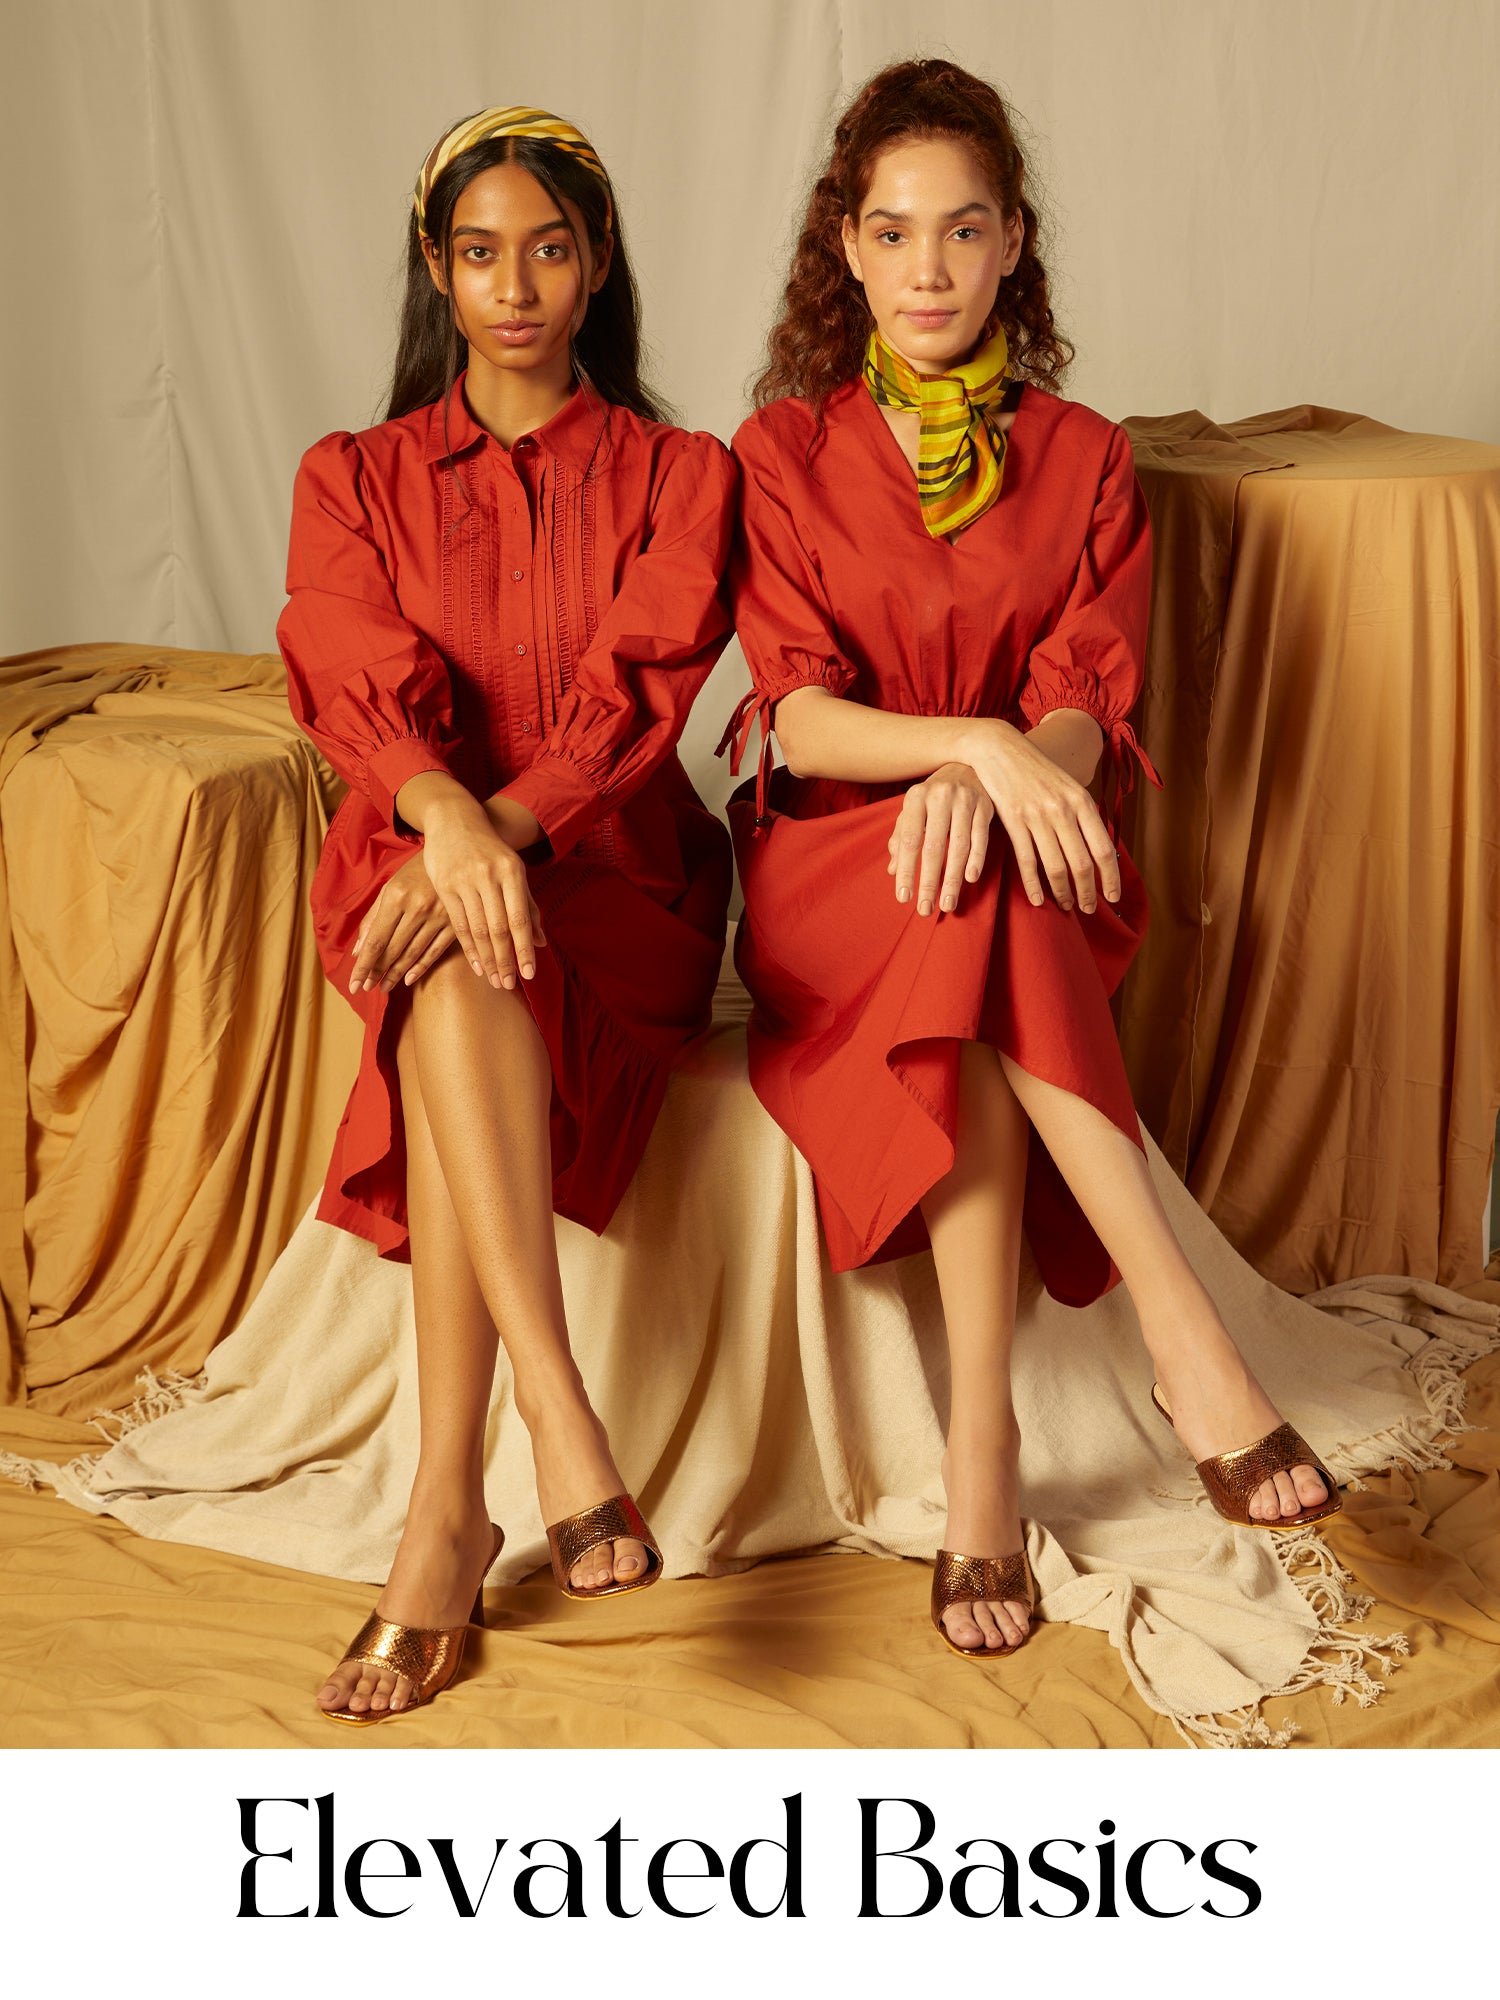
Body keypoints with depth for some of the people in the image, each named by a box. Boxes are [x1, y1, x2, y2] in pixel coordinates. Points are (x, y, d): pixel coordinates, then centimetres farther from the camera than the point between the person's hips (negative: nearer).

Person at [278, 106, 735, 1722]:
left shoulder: (677, 479, 9)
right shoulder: (354, 481, 13)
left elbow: (636, 694, -8)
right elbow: (360, 683, -7)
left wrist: (501, 835, -27)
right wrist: (446, 815, -30)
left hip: (613, 875, -1)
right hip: (414, 860, 1)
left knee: (460, 1000, -35)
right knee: (457, 981, -36)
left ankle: (446, 1516, -38)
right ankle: (562, 1426, -42)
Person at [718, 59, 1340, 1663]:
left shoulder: (1082, 460, 10)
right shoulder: (783, 451, 7)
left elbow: (1087, 711, -2)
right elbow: (799, 717, -5)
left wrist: (993, 779, -26)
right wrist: (974, 741, -24)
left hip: (1025, 855, 1)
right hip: (832, 869, -1)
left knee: (964, 985, -36)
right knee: (971, 932, -37)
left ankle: (980, 1451, -38)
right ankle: (1185, 1339, -40)